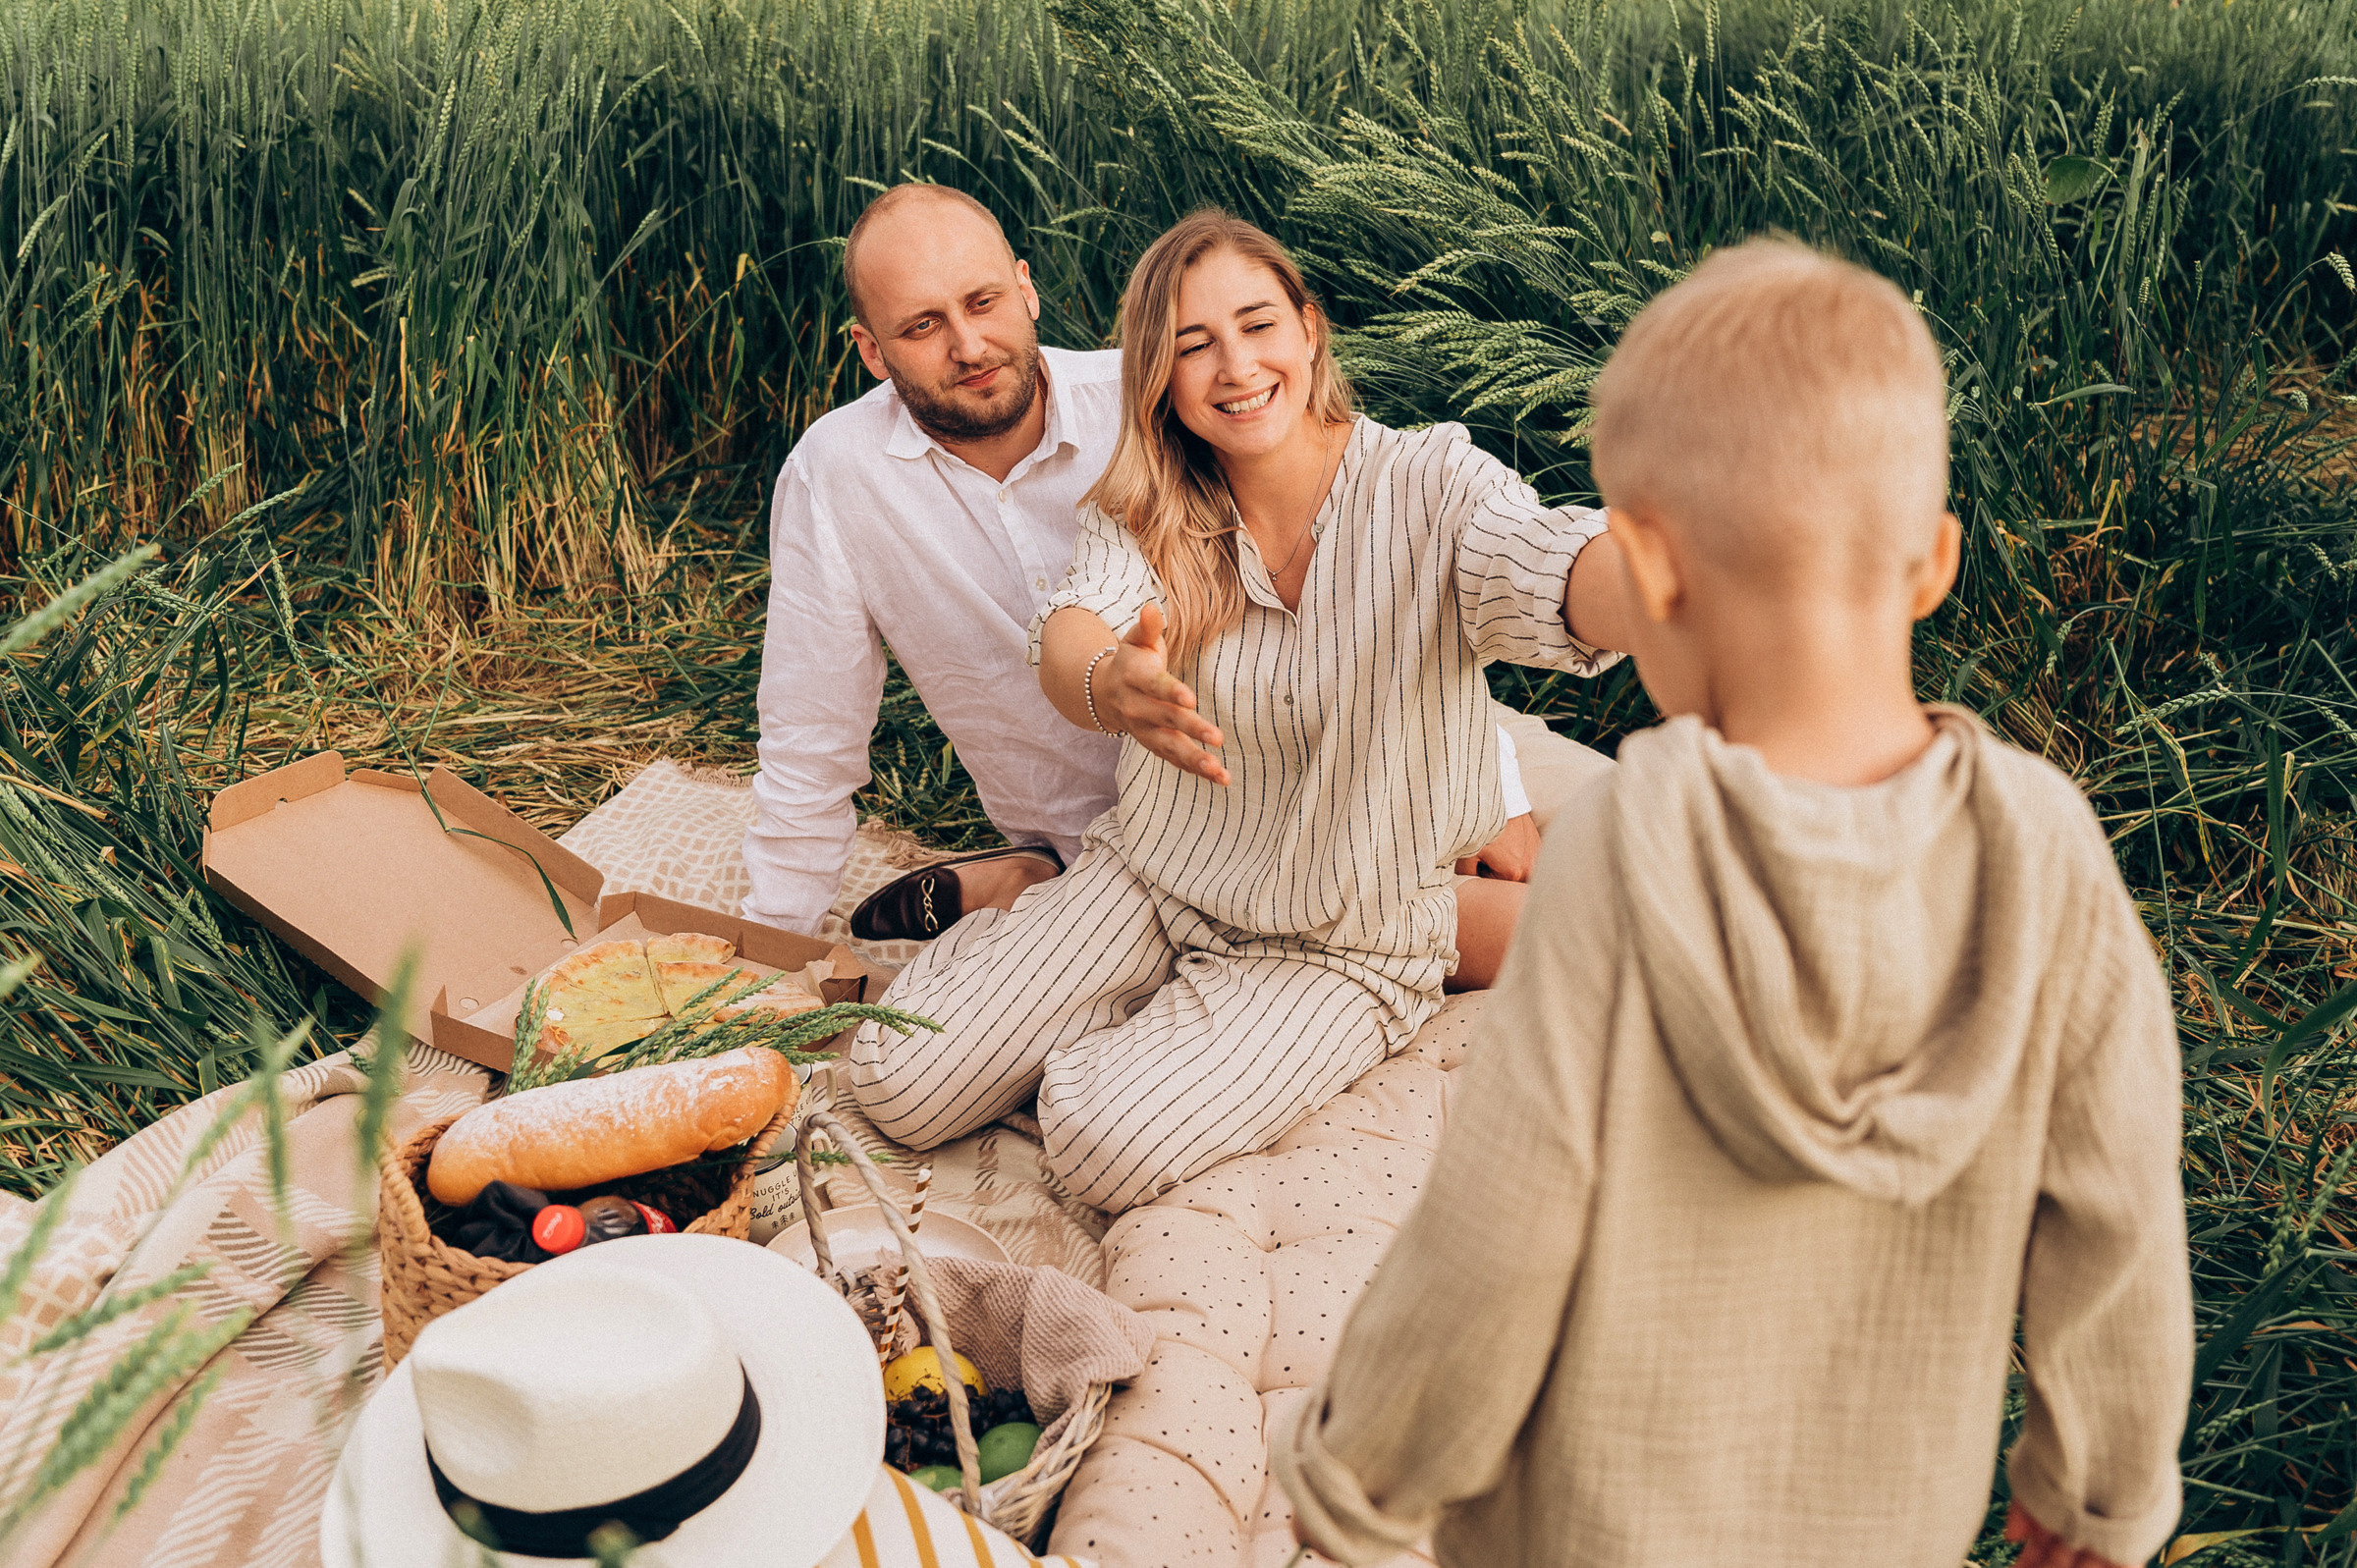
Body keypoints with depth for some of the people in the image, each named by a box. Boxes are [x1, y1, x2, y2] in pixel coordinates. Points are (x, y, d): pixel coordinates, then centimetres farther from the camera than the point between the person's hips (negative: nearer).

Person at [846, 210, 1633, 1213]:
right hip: (1150, 876, 3)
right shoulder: (1140, 516, -7)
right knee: (896, 1083, -6)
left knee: (1109, 1142, -23)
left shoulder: (1430, 487, -17)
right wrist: (1108, 686, -54)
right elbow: (1070, 632, -27)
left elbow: (1555, 578, -38)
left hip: (1344, 948, -3)